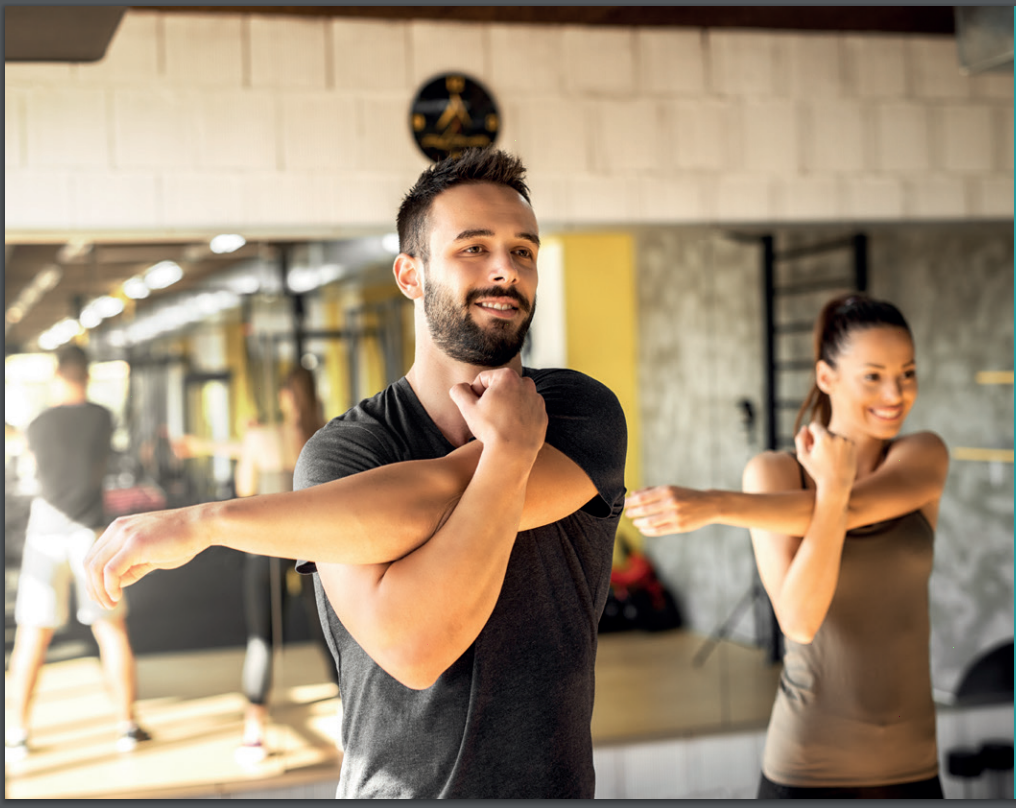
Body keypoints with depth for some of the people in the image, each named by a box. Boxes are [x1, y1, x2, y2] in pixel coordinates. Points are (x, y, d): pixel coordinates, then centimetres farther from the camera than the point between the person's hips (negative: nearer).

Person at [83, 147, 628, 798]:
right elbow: (414, 644, -25)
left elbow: (434, 499, -25)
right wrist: (511, 446, -23)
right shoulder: (340, 451, -11)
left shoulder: (584, 413, -9)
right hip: (394, 790, -1)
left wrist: (202, 523, -23)